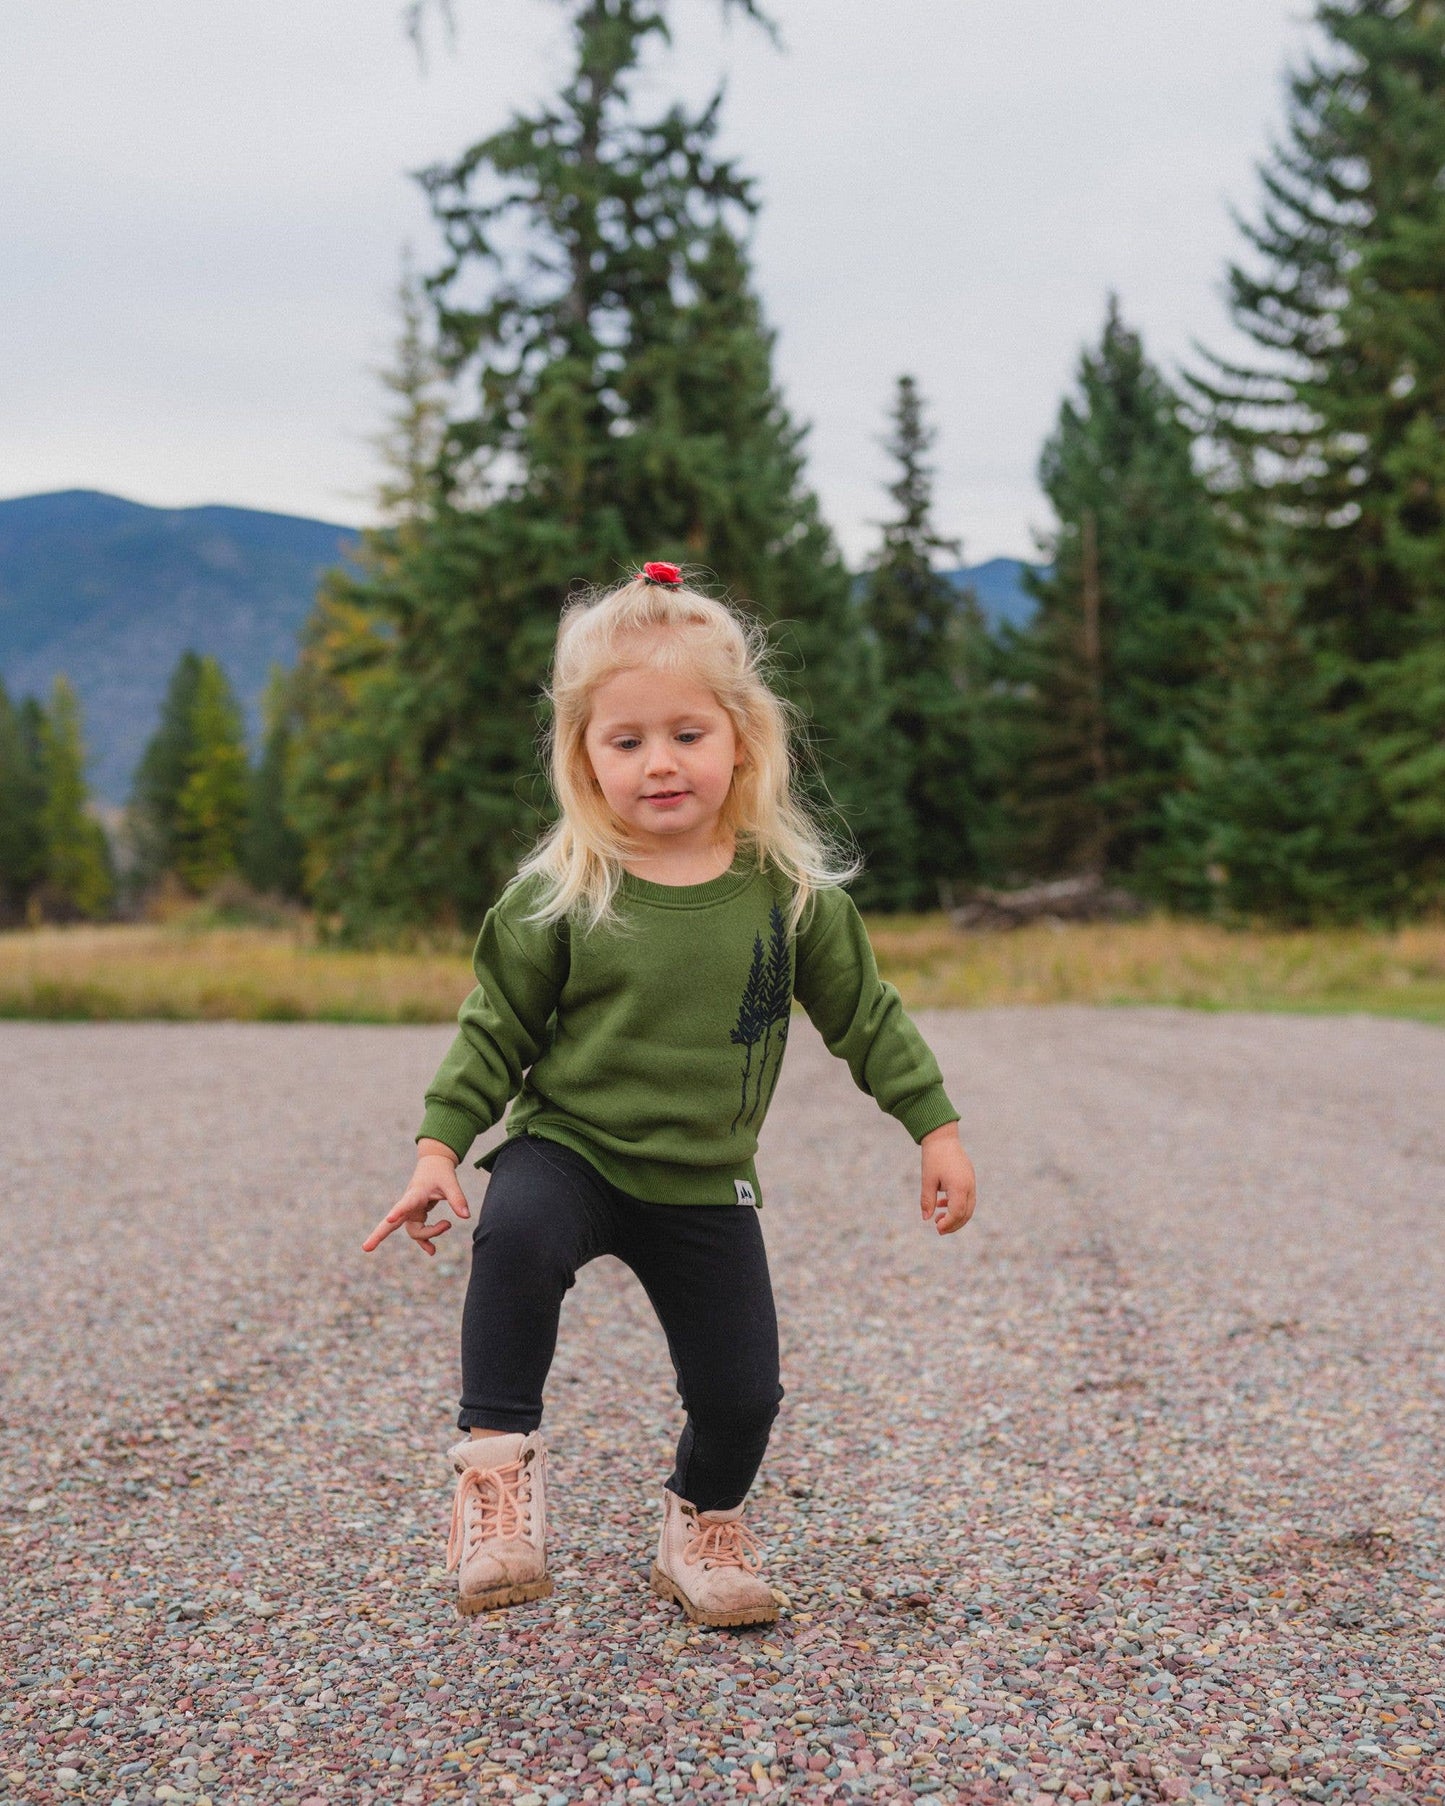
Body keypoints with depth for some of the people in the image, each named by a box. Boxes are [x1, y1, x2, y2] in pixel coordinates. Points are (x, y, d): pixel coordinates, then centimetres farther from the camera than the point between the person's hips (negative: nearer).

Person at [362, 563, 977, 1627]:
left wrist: (936, 1128, 3)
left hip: (707, 1187, 2)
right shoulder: (559, 896, -9)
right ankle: (499, 1458, -16)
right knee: (516, 1239, -35)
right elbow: (495, 1030, -2)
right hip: (566, 1149, -2)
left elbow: (864, 1013, 4)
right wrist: (440, 1150, -9)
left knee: (740, 1388, 3)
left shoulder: (790, 889, -5)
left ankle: (704, 1524, 35)